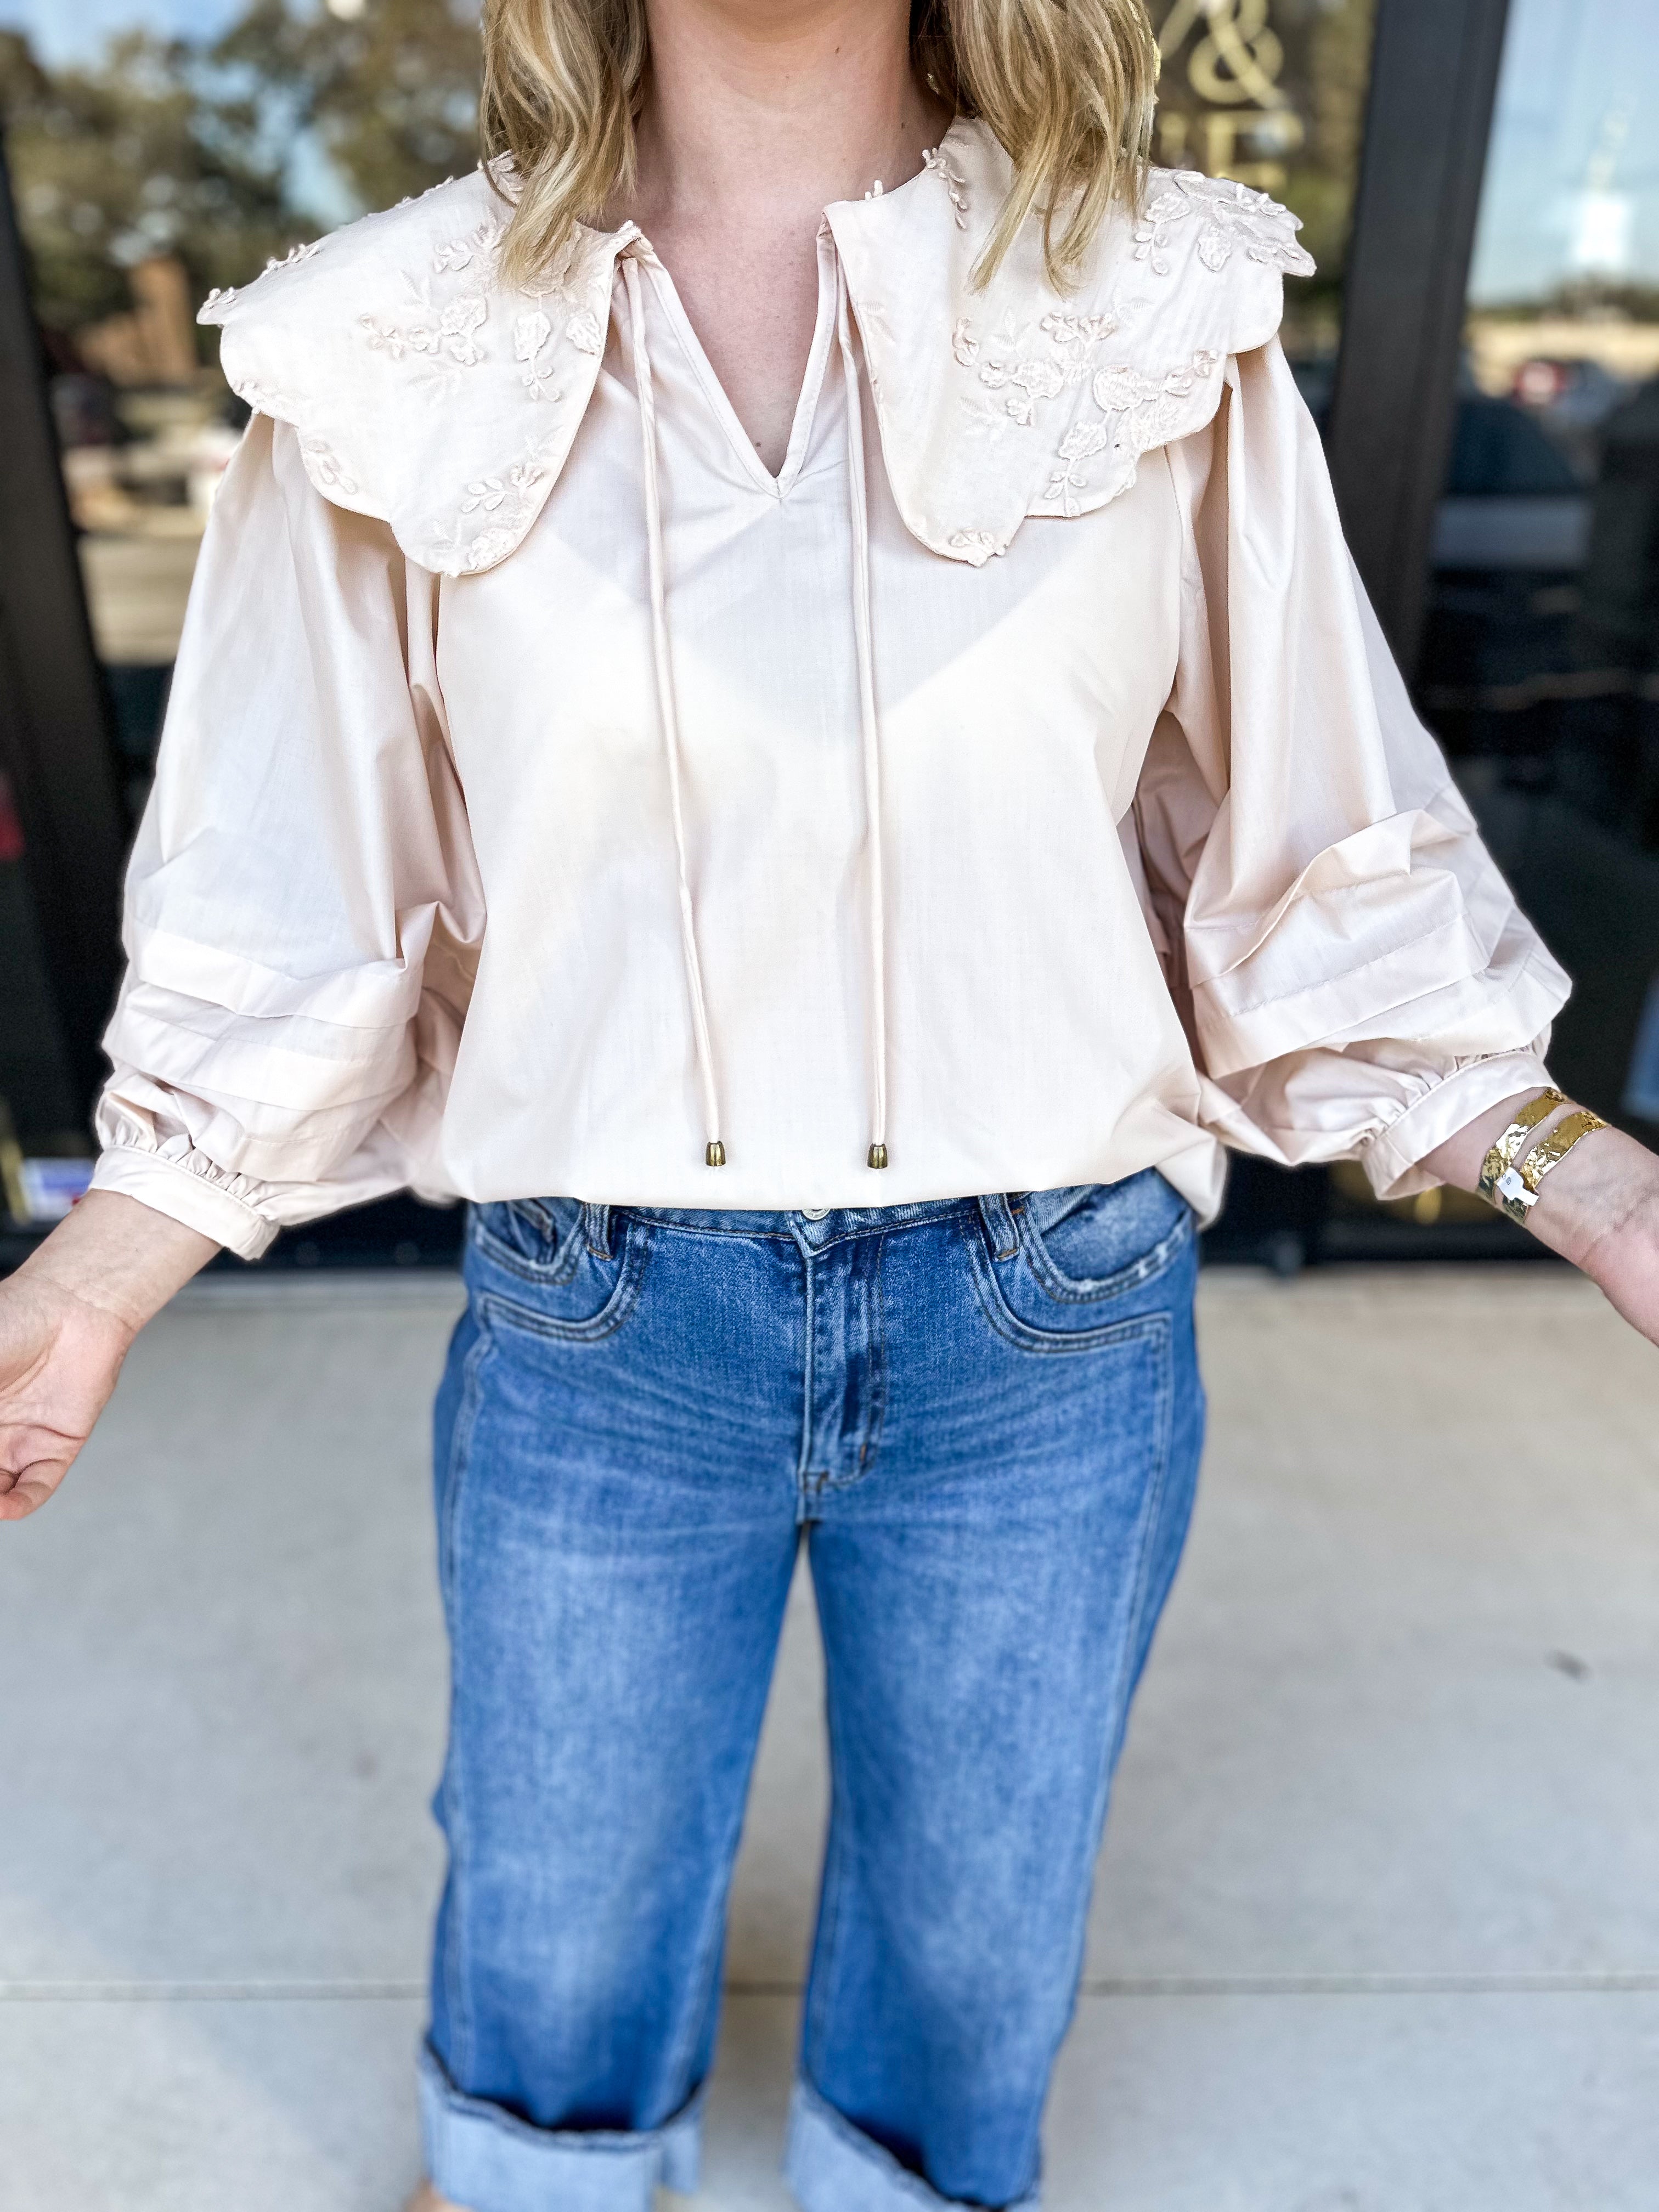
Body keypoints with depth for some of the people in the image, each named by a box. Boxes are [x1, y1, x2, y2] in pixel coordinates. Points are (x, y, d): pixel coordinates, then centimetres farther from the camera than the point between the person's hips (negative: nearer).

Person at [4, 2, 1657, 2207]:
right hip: (595, 1337, 0)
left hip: (1050, 1336, 1)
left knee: (978, 1950, 24)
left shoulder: (1167, 320, -2)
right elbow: (294, 928, 1)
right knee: (554, 1944, 24)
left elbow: (1313, 872, 2)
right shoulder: (403, 359, -3)